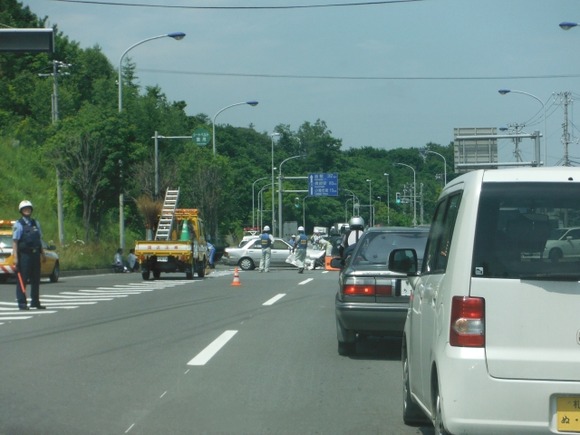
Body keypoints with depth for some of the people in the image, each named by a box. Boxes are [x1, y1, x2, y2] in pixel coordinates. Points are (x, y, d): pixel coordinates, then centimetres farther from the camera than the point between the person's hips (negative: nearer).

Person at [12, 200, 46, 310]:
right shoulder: (18, 224, -5)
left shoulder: (36, 223, 13)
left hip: (35, 254, 6)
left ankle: (35, 302, 18)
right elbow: (15, 241, -10)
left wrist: (42, 254, 16)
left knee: (36, 280, 10)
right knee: (22, 280, -5)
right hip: (24, 255, -6)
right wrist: (15, 257, -17)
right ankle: (22, 303, -2)